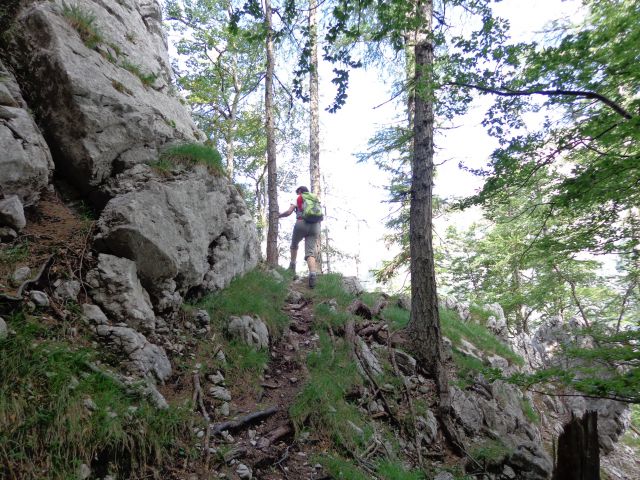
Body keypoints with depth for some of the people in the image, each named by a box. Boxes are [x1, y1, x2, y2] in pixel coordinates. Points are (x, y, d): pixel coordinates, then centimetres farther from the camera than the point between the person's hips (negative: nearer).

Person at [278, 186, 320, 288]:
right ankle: (313, 274, -29)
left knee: (294, 245, 26)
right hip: (315, 226, 3)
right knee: (310, 252, -7)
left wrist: (278, 216, 19)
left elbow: (288, 212, 2)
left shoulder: (298, 199, 13)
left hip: (302, 224, -3)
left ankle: (292, 266, 21)